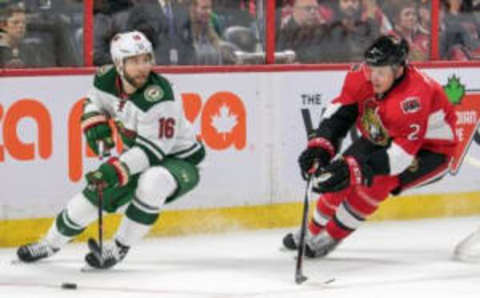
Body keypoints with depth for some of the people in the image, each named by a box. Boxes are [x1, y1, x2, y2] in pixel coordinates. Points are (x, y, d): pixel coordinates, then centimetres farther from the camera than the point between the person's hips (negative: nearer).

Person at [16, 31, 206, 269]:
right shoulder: (107, 80, -12)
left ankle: (119, 249, -18)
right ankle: (50, 244, 32)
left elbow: (153, 149, -30)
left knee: (152, 183, -37)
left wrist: (117, 169, -38)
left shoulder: (158, 96, -33)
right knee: (95, 193, 6)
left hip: (179, 158, -7)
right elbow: (95, 100, 13)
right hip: (139, 157, 7)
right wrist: (95, 123, -8)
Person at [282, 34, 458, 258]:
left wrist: (354, 169, -48)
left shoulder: (413, 98, -40)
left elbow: (402, 153, -41)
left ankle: (331, 237, -10)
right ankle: (314, 231, 19)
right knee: (340, 172, -3)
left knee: (376, 180, -27)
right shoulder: (362, 77, -20)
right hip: (382, 138, 7)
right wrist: (320, 145, -29)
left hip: (428, 149, -7)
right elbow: (340, 111, -13)